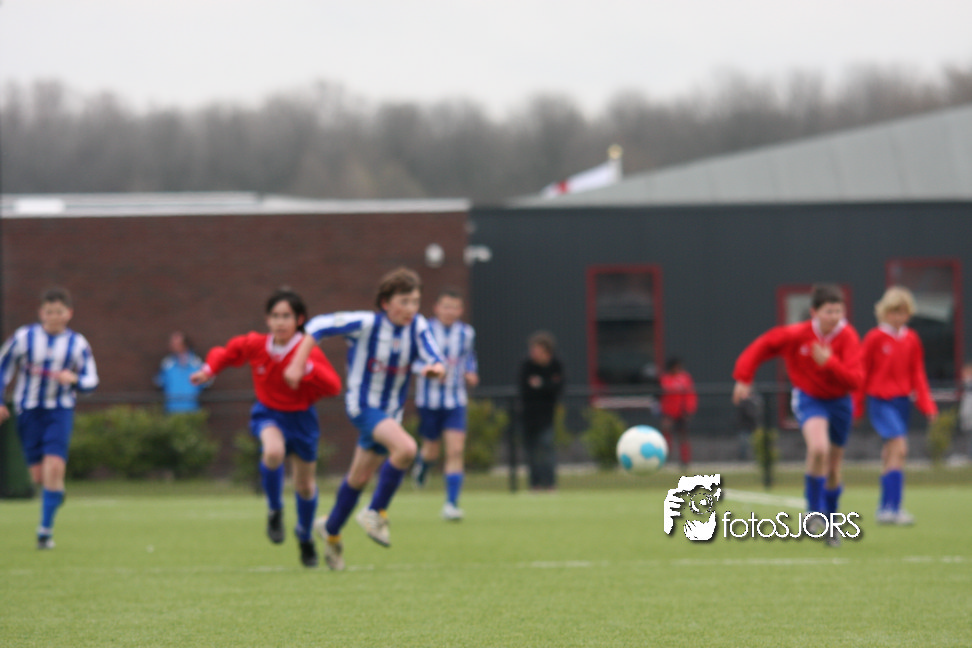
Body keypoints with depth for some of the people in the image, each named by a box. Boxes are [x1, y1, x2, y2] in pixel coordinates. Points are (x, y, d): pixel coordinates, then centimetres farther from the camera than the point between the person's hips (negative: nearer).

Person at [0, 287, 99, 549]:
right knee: (38, 474, 1)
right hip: (28, 410, 1)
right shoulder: (24, 337, -3)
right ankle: (54, 492, 39)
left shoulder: (77, 344, -1)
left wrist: (74, 379, -17)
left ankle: (46, 529, -9)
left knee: (55, 467, -17)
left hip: (60, 410, -1)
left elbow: (91, 380, 5)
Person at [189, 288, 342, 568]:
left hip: (300, 417, 0)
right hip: (268, 413, 0)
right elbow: (227, 352, 5)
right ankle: (274, 511, -10)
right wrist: (208, 370, -11)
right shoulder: (255, 345, -13)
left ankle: (305, 536, 42)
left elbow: (333, 386, -27)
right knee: (273, 451, -35)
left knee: (305, 485, 11)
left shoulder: (309, 353, -20)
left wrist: (307, 369, -40)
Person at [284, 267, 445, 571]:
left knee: (360, 477, 18)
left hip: (390, 410, 6)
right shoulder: (366, 324, -20)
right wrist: (297, 364, -15)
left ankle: (331, 529, 41)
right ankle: (376, 512, -13)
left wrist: (435, 369, -37)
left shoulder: (418, 327, -8)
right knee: (406, 447, -29)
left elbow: (435, 362, -14)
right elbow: (318, 326, -12)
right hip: (362, 405, -6)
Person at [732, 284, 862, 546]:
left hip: (839, 402, 2)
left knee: (833, 468, 12)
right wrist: (743, 378, -9)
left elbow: (855, 381, -25)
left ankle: (830, 523, 33)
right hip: (809, 399, -2)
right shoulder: (797, 335, -19)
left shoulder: (848, 338, -18)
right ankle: (814, 512, -17)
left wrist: (830, 363, -39)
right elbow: (762, 346, -6)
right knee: (818, 448, -31)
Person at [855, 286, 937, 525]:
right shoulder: (875, 338, -6)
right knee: (899, 447, -19)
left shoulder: (912, 340, 8)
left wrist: (926, 404, 2)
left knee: (890, 455, 9)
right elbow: (861, 373, -1)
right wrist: (856, 407, 0)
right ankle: (893, 507, -22)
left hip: (902, 401, 5)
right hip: (880, 400, -5)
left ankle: (884, 509, 16)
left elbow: (917, 375, 12)